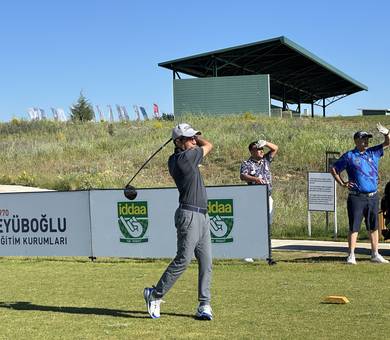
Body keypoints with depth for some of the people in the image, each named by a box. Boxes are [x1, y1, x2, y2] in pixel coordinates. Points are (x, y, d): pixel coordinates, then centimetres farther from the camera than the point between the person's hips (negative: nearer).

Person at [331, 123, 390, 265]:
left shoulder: (373, 152, 13)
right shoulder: (349, 156, 1)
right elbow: (333, 169, 6)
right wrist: (342, 183, -2)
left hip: (373, 197, 5)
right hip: (357, 198, -5)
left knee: (373, 227, 10)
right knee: (354, 227, -5)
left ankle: (375, 254, 18)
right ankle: (351, 255, -3)